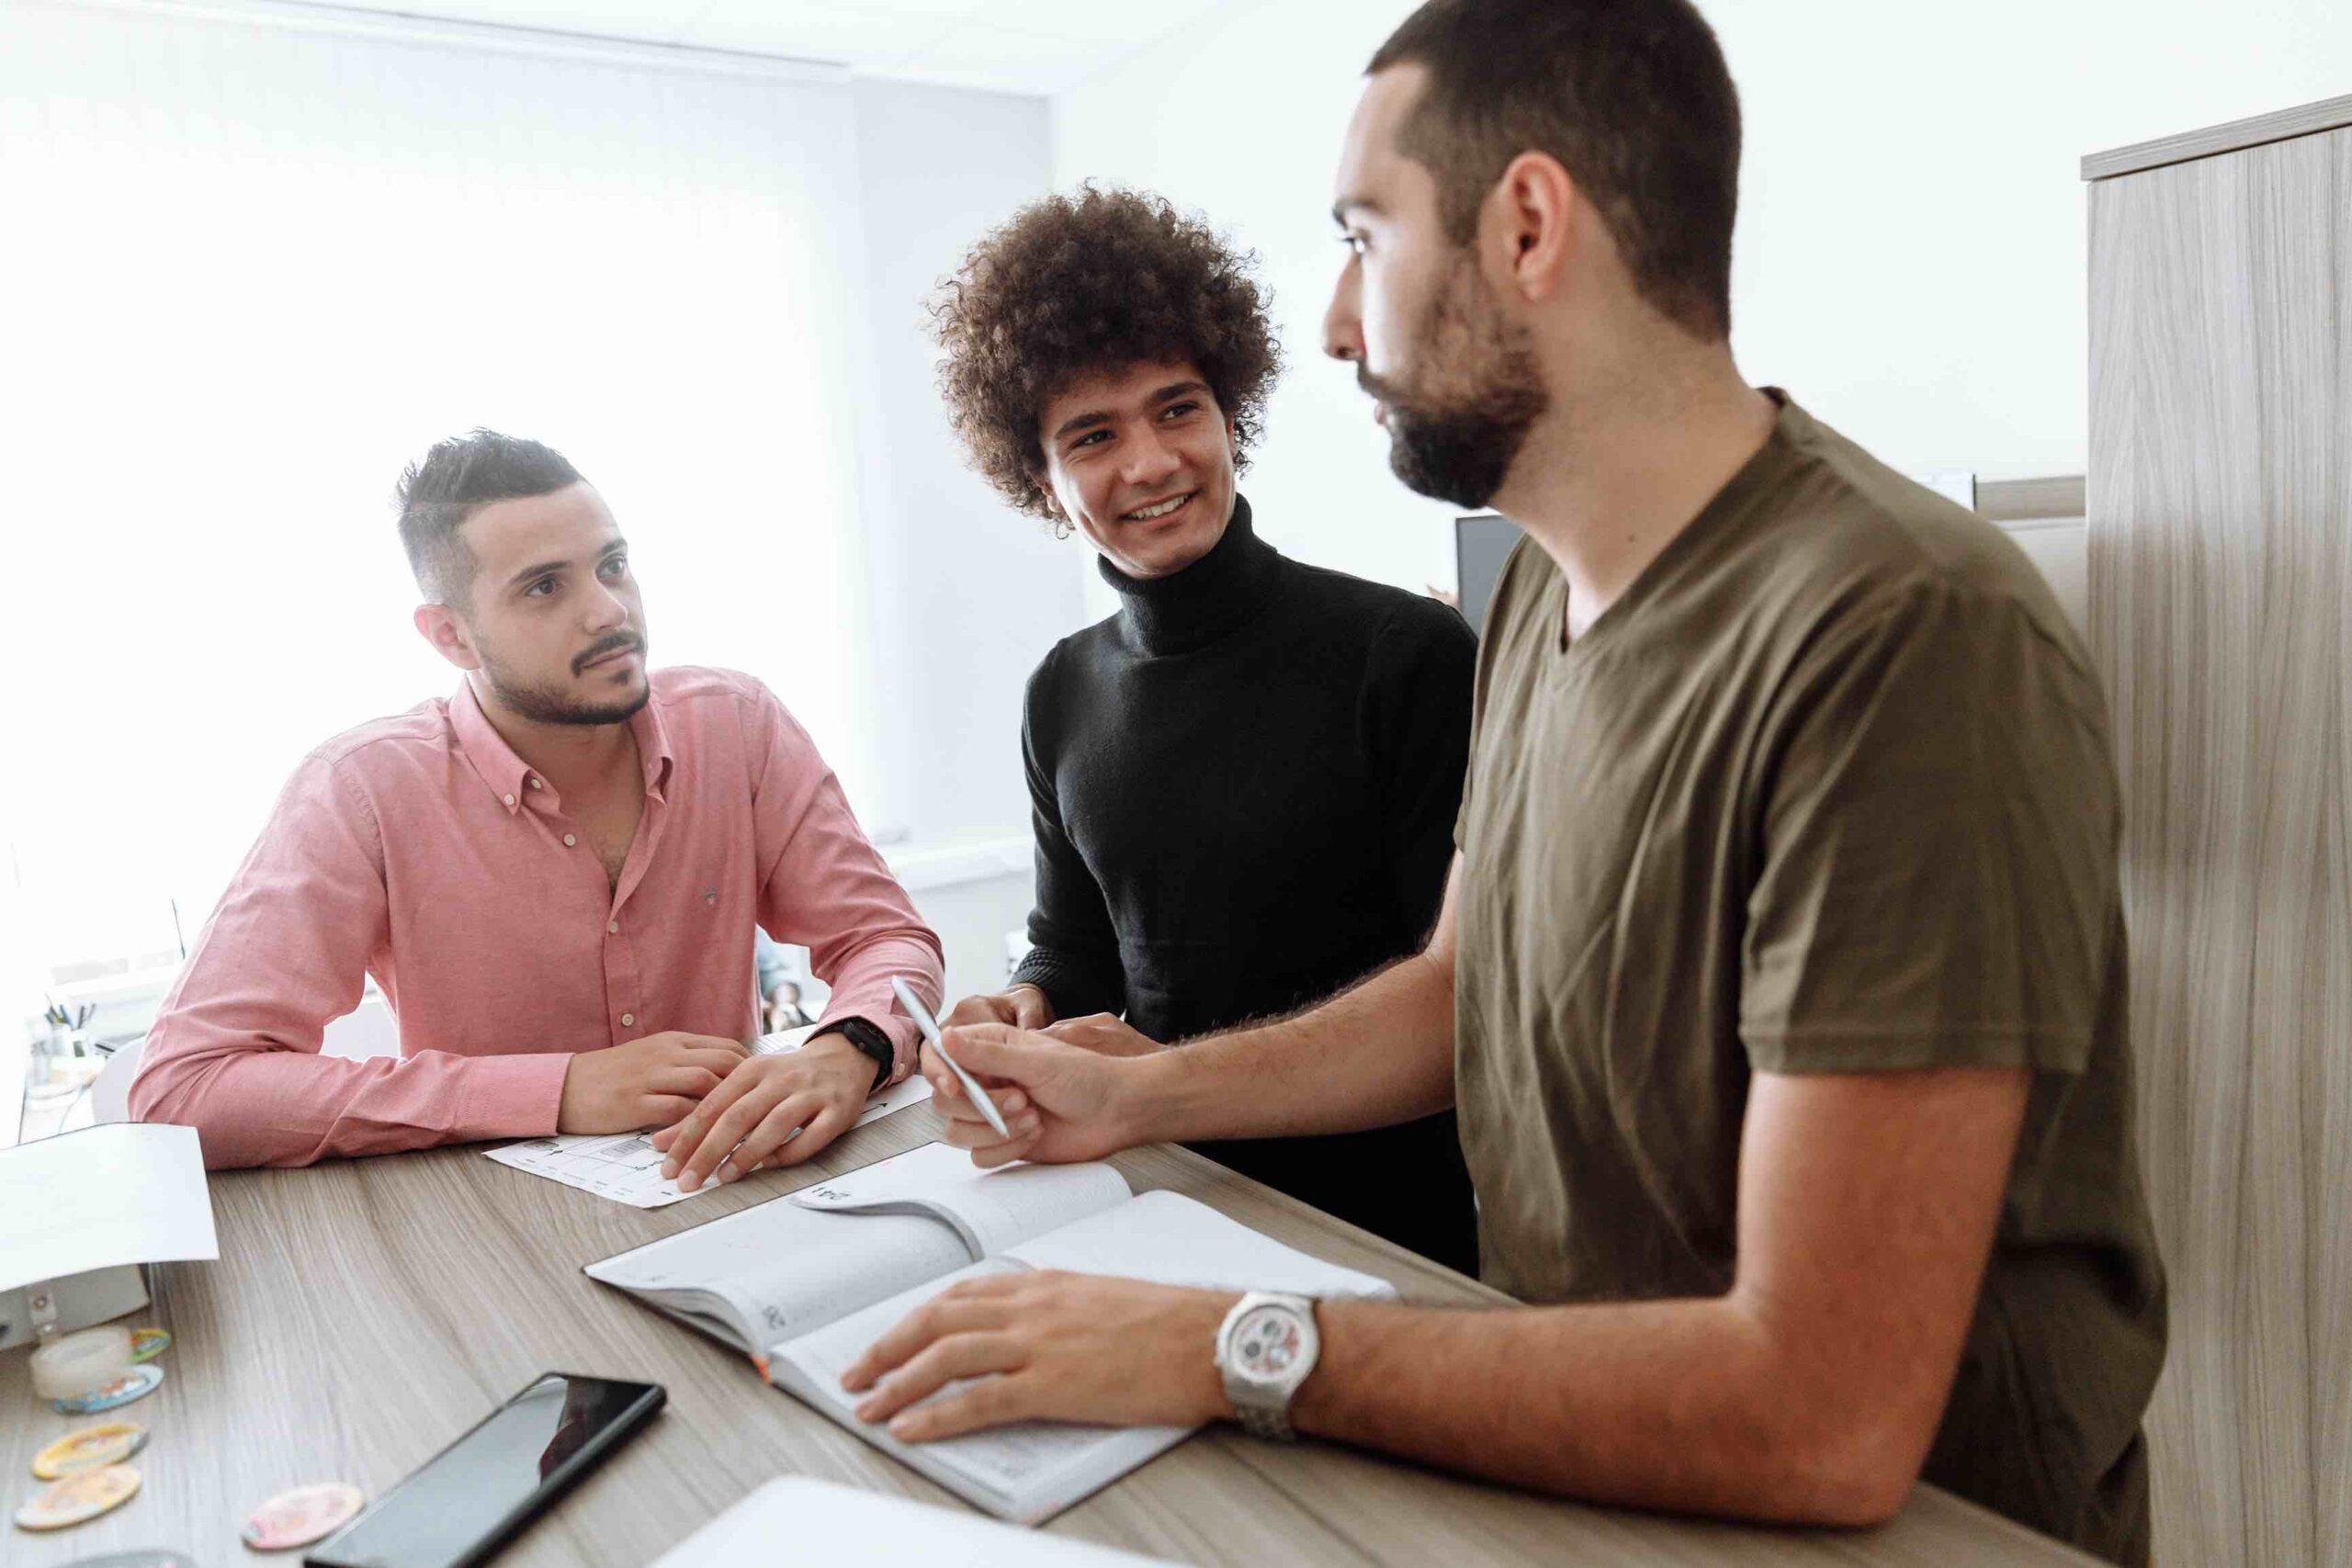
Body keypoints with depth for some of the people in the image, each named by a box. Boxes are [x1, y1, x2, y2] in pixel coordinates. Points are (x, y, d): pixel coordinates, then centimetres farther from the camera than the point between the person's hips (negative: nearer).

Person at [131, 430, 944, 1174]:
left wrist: (845, 1054, -27)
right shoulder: (362, 790, -13)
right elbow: (178, 1093, -18)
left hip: (725, 1196, 3)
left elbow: (888, 938, -3)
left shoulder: (737, 724, -5)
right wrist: (558, 1089, -24)